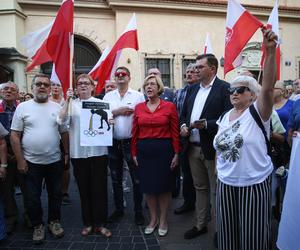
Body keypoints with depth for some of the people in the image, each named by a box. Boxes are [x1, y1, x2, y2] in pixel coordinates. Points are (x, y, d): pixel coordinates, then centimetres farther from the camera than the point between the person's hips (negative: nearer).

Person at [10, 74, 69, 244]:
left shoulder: (57, 108, 2)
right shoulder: (23, 107, -3)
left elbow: (64, 133, 7)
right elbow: (15, 136, -4)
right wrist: (20, 160, -7)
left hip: (54, 161, 2)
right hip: (31, 162, -1)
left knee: (55, 194, 14)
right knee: (33, 197, 9)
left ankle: (54, 221, 33)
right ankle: (38, 225, 29)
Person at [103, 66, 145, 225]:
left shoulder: (138, 96, 0)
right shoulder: (108, 96, 8)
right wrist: (117, 111, -12)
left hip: (131, 141, -3)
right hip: (113, 142, 3)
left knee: (136, 178, 3)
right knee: (116, 179, 14)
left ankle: (138, 210, 19)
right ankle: (118, 209, 29)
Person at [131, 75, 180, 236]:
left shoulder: (169, 106, -4)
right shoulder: (138, 107, 5)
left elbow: (175, 132, -4)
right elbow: (135, 132, 6)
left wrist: (176, 153, -6)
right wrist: (134, 153, 4)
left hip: (164, 150, -3)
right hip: (144, 150, 3)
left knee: (163, 185, 8)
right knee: (148, 185, 11)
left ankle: (163, 220, 27)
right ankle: (153, 218, 31)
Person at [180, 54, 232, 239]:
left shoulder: (224, 88, -8)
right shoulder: (192, 89, 13)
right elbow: (184, 113, 18)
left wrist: (206, 125, -25)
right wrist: (183, 125, -2)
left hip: (213, 148, -6)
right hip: (193, 147, 6)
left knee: (216, 190, 7)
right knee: (200, 188, 18)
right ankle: (200, 225, 33)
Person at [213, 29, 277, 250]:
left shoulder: (258, 112, -9)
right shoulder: (224, 118, 8)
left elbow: (268, 88, -27)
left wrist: (270, 52, -37)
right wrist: (219, 170, 11)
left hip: (254, 184, -5)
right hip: (226, 184, 5)